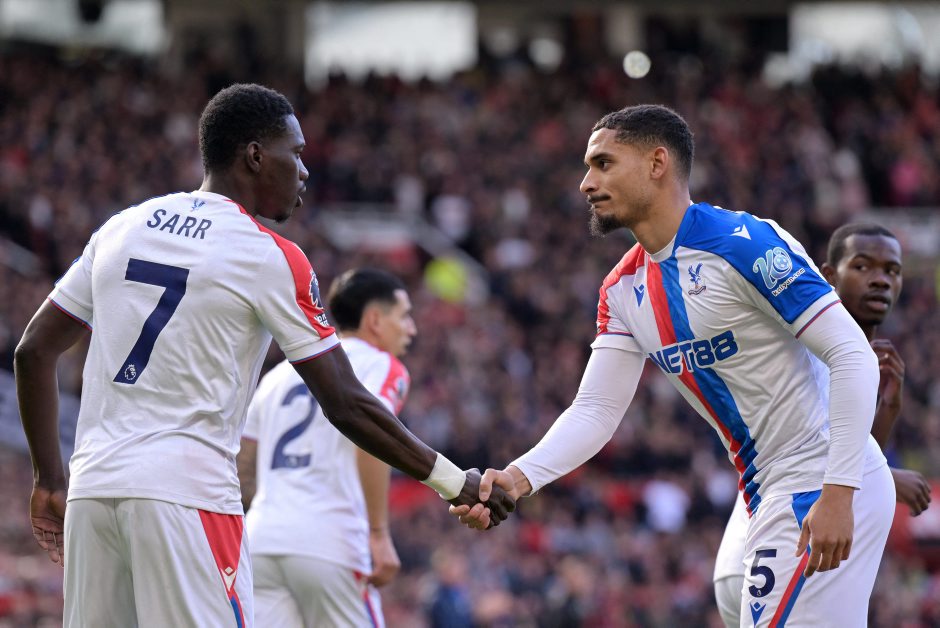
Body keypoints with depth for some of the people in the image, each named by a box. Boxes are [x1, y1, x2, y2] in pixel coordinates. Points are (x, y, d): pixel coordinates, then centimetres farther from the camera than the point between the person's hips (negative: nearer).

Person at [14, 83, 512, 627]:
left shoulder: (121, 229, 14)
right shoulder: (270, 257, -3)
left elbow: (35, 352, 15)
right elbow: (346, 405, -4)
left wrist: (51, 480, 22)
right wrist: (454, 482, 4)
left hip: (93, 485, 6)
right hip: (188, 493, -6)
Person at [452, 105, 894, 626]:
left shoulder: (743, 243, -17)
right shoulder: (623, 291, 10)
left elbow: (854, 358, -19)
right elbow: (596, 411, 6)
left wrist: (838, 492, -26)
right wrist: (520, 477, -12)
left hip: (825, 489, -9)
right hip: (768, 498, 9)